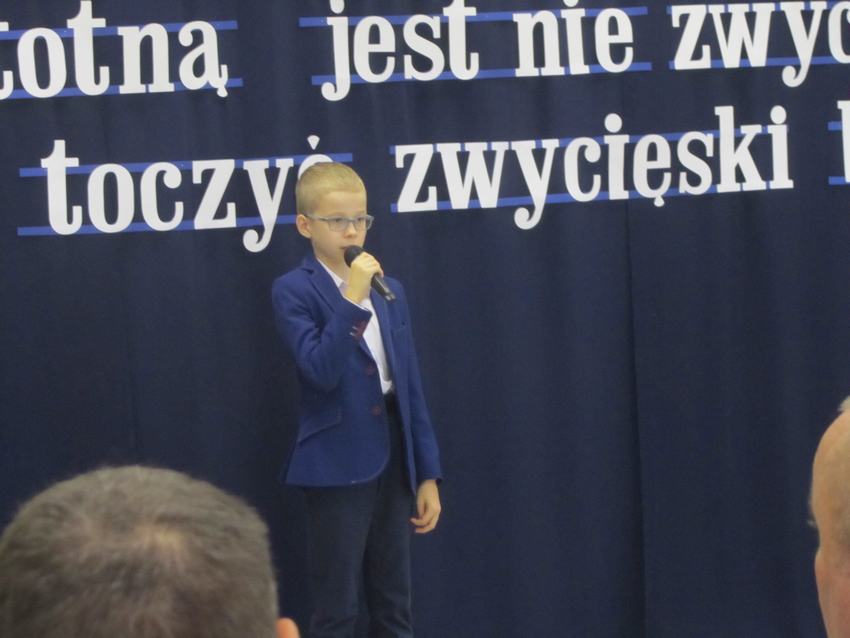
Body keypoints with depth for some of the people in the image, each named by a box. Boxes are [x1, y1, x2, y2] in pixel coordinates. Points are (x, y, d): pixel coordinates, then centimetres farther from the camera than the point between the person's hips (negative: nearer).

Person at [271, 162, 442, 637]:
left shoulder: (389, 290, 10)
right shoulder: (294, 291, -7)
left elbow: (410, 384, 11)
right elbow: (320, 372, -21)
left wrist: (428, 473, 8)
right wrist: (352, 300, -24)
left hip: (393, 458, 6)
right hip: (339, 464, -5)